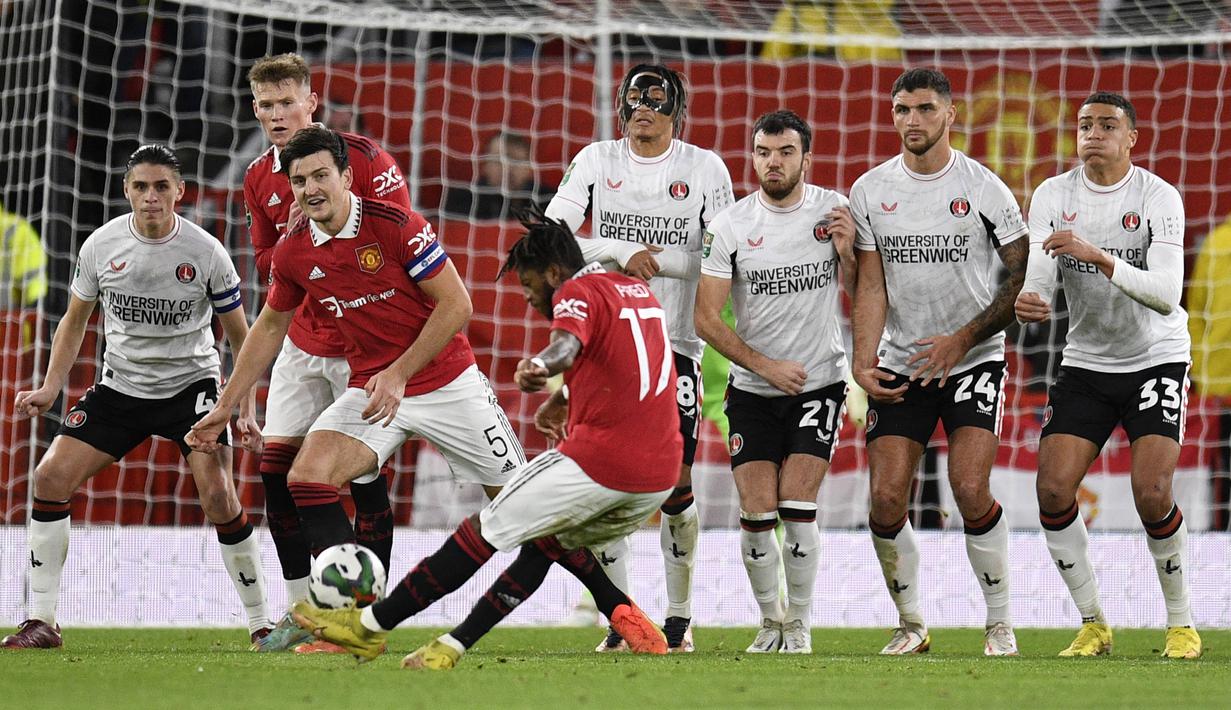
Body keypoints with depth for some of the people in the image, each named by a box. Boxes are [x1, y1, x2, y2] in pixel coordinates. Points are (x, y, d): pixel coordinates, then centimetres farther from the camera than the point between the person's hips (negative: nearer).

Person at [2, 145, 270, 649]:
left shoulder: (205, 252, -13)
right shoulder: (101, 245, -7)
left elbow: (240, 334, -1)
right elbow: (75, 319, 9)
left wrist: (246, 411, -7)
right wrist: (50, 389, -1)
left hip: (191, 384, -3)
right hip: (121, 385, 3)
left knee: (218, 494, -21)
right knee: (50, 476, -11)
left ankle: (261, 623, -6)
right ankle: (41, 622, -3)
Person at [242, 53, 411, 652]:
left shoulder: (361, 157, -12)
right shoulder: (259, 180, 7)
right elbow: (266, 269, 12)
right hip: (302, 342, 6)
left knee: (366, 474, -5)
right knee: (277, 465, -2)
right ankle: (302, 612, 7)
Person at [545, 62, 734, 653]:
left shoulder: (704, 169, 0)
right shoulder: (595, 161, 3)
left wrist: (654, 259, -13)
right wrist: (620, 252, -16)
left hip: (675, 343, -1)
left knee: (676, 488, -2)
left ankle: (680, 615, 13)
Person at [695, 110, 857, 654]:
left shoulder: (835, 210, -3)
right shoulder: (730, 226, -6)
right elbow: (706, 318, -5)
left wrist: (847, 251, -15)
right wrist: (765, 365, -12)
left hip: (819, 384, -1)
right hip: (752, 390, 1)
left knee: (796, 505, -11)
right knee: (757, 512, -5)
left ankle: (800, 624, 4)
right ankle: (770, 621, 17)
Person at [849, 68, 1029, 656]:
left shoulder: (983, 188, -6)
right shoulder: (870, 191, 2)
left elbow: (1025, 277, -3)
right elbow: (871, 285, 3)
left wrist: (964, 338, -12)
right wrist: (863, 363, -10)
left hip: (973, 359, -3)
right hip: (901, 365, 3)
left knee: (970, 490, -17)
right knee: (886, 498, -7)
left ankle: (1000, 623, -1)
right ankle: (911, 624, 11)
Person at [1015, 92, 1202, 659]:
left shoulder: (1158, 197, -14)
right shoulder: (1053, 196, -3)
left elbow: (1166, 292, -26)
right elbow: (1040, 277, -13)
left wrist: (1100, 257, -39)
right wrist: (1028, 302, -37)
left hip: (1155, 358, -3)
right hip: (1085, 362, 4)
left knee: (1152, 494, -18)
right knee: (1053, 488, -11)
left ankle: (1181, 623, 3)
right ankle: (1092, 624, 3)